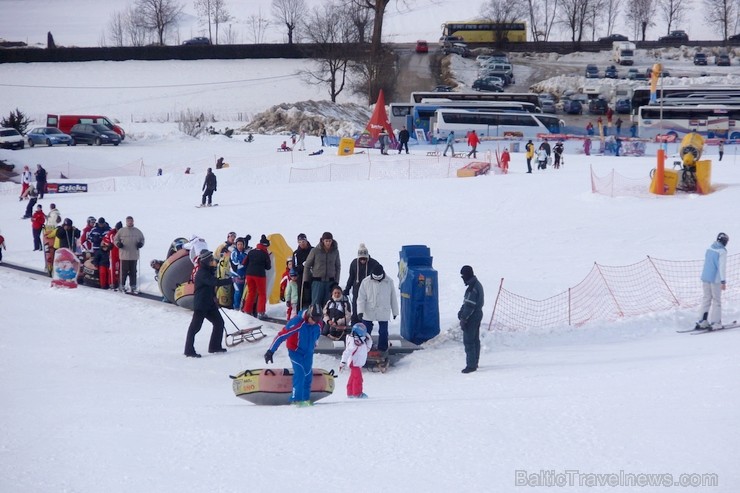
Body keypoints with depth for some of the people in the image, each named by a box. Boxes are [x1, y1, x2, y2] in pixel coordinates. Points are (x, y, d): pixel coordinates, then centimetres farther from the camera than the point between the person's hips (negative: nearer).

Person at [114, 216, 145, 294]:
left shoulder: (137, 231, 10)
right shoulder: (121, 231, 2)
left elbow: (142, 239, 20)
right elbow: (115, 239, 7)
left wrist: (141, 244, 0)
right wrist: (118, 243, -13)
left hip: (134, 255, 3)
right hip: (124, 255, -3)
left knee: (133, 272, 7)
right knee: (124, 271, -1)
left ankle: (133, 286, 12)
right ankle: (122, 285, 8)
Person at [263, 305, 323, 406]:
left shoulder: (318, 324, -10)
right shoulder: (297, 322, -29)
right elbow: (281, 335, -27)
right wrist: (271, 351, -27)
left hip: (308, 352, 6)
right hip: (295, 351, -6)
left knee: (308, 375, 9)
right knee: (300, 373, -18)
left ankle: (306, 399, 23)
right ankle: (296, 399, -15)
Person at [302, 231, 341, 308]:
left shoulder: (335, 252, 4)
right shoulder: (315, 251, -4)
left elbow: (338, 267, 14)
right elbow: (307, 266, 3)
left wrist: (336, 281, 7)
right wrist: (306, 281, 1)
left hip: (330, 281, 2)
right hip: (317, 281, -2)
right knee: (316, 303, -7)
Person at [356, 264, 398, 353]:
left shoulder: (389, 282, -3)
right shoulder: (366, 282, -6)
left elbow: (393, 298, 6)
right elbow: (361, 298, -5)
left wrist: (395, 312, 10)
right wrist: (360, 311, -15)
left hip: (383, 313, 0)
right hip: (368, 312, 0)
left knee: (383, 332, 3)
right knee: (366, 331, 4)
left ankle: (382, 349, 15)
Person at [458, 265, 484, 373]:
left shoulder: (472, 288, -21)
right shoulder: (477, 284, 12)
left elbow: (469, 305, -23)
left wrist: (463, 318, -19)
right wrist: (461, 313, 11)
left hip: (472, 317, -11)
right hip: (478, 315, 11)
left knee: (468, 341, -7)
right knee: (475, 340, 17)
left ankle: (471, 365, -8)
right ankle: (474, 363, 27)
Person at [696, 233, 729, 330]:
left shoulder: (709, 248, 8)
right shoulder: (722, 251, -13)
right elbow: (722, 266, -18)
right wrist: (723, 281, -17)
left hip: (705, 278, 6)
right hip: (715, 279, -6)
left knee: (706, 298, 13)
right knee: (716, 300, 2)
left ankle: (702, 321, 11)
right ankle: (715, 323, 1)